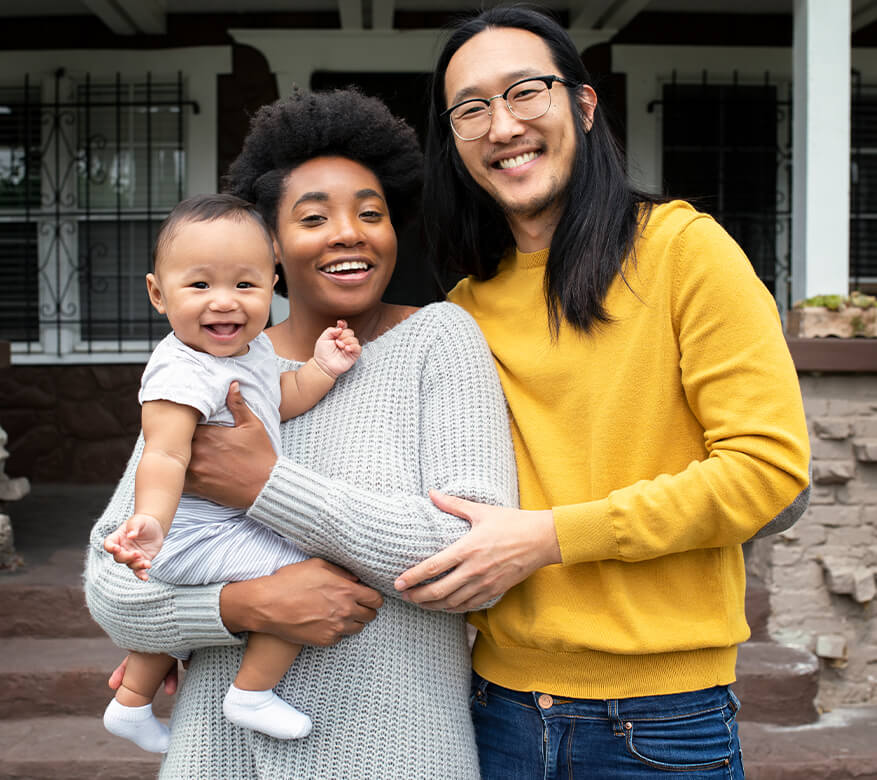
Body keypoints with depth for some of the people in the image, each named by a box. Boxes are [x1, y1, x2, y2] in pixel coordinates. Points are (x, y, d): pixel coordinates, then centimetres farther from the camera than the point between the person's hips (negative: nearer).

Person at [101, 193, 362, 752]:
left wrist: (320, 370, -2)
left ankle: (131, 703, 51)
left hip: (232, 522, 10)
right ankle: (252, 695, -2)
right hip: (201, 533, -10)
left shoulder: (252, 346, -1)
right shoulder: (182, 373, -30)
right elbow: (165, 455, -41)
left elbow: (276, 402, 15)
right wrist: (150, 522, -58)